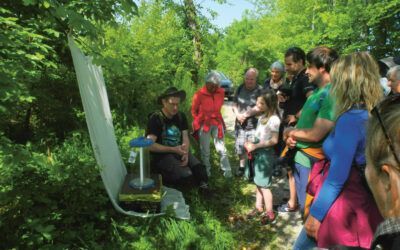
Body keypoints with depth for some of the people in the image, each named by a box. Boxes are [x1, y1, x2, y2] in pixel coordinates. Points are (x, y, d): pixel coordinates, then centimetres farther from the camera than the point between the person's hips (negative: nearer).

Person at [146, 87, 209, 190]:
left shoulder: (181, 116, 5)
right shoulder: (155, 118, -13)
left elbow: (185, 138, 3)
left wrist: (186, 153, -17)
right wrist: (173, 149, -24)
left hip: (179, 151, 5)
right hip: (162, 155, -5)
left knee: (200, 169, -22)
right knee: (187, 176, -25)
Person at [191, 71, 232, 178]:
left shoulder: (221, 92, -4)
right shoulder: (199, 94, -15)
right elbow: (194, 111, -1)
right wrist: (200, 122, 7)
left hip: (217, 123, 3)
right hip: (204, 125, -3)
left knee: (222, 149, 5)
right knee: (205, 151, 8)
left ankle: (227, 172, 14)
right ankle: (207, 173, 22)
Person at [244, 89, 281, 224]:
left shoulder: (274, 119, -19)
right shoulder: (262, 116, 7)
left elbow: (274, 140, -22)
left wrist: (255, 146, -20)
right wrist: (251, 143, 3)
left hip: (265, 154, -8)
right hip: (258, 152, 8)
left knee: (264, 185, 2)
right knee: (258, 183, 16)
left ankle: (269, 213, 17)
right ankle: (259, 207, 30)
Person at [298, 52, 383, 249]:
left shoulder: (350, 119, -23)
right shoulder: (369, 115, 5)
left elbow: (337, 177, -23)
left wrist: (316, 214, -16)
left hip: (343, 204, -8)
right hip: (358, 199, 8)